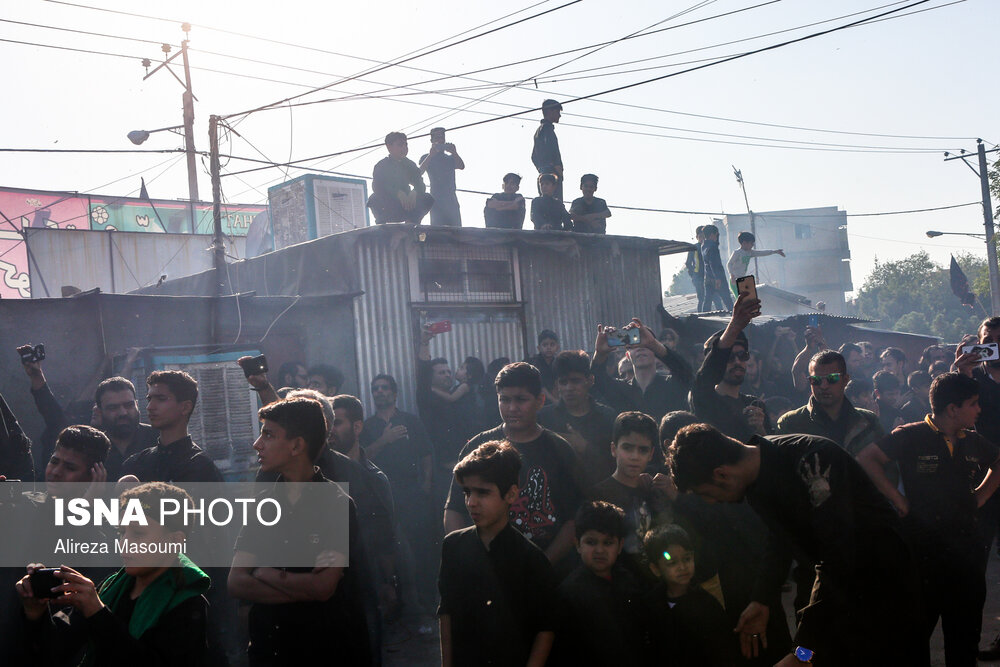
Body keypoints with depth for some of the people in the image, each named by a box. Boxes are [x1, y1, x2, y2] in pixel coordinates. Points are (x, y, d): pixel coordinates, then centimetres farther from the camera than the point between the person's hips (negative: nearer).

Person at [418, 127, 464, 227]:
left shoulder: (451, 157, 19)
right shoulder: (426, 157, 9)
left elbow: (462, 166, -1)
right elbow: (419, 172, -10)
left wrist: (454, 153, -18)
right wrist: (431, 155, -17)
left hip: (451, 199, 4)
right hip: (436, 199, -4)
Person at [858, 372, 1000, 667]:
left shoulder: (973, 442, 7)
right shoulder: (911, 436, -9)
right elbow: (866, 459, -12)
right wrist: (897, 499, -13)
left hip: (966, 548, 5)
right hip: (922, 548, -5)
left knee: (966, 632, 12)